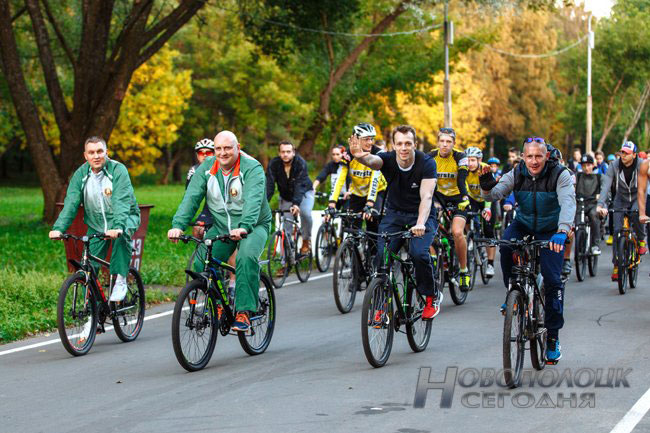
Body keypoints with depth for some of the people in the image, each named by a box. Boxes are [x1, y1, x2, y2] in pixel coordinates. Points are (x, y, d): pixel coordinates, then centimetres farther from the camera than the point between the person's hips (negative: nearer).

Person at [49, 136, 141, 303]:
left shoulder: (118, 170, -18)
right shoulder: (81, 174, -7)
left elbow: (121, 202, -30)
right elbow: (70, 203, -14)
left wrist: (118, 226, -47)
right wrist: (58, 228, -30)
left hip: (124, 218, -4)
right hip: (96, 225, 4)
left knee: (122, 235, -38)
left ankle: (120, 281, -26)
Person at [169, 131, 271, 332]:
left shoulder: (252, 168, -17)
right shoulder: (206, 168, -2)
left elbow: (253, 200, -31)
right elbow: (191, 197, -11)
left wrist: (244, 227, -48)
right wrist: (178, 225, -26)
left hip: (253, 226, -4)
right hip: (221, 227, 5)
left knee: (246, 258, -32)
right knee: (200, 262, -14)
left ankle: (244, 312, -27)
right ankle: (217, 305, 6)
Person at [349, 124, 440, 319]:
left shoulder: (426, 163, -19)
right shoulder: (388, 159, -15)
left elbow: (426, 197, -28)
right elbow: (371, 160, -39)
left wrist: (420, 223, -47)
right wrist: (360, 156, -64)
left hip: (421, 215, -2)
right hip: (395, 213, 2)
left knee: (419, 253, -26)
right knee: (382, 255, -16)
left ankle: (432, 297, -1)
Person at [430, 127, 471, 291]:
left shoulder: (460, 157, -17)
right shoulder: (431, 157, -10)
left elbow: (461, 180, -27)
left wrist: (464, 198, -44)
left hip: (457, 197, -3)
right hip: (439, 196, 3)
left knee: (457, 232, -23)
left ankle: (464, 271, -9)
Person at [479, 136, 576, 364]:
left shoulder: (560, 175, -21)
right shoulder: (516, 174, -11)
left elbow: (568, 203, -35)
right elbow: (496, 193, -19)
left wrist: (561, 232, -52)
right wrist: (487, 188, -45)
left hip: (550, 231, -2)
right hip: (523, 225, 2)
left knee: (552, 280, -9)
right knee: (506, 244, -32)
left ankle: (553, 337, 4)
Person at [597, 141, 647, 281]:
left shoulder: (641, 165, -18)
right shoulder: (614, 166, -14)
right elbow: (606, 185, -22)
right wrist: (600, 204, -37)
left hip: (637, 199, -2)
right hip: (621, 200, 2)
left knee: (635, 214, -35)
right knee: (617, 230, -9)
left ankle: (642, 239, -7)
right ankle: (616, 265, -1)